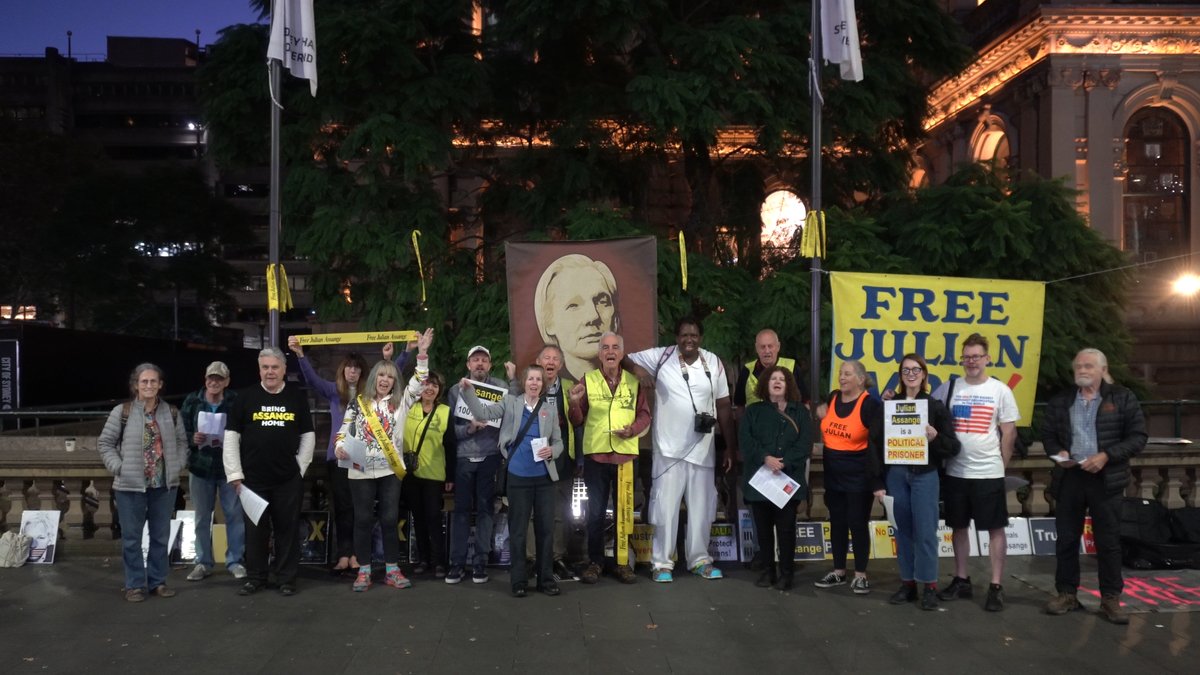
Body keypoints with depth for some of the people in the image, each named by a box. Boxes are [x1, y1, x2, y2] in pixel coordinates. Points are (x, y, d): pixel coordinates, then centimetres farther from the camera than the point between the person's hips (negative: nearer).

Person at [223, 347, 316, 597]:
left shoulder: (297, 397, 4)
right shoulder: (246, 397, 2)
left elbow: (308, 435, 8)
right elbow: (231, 436, 2)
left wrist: (300, 467, 1)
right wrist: (235, 474, -3)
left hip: (288, 479, 0)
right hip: (253, 478, 0)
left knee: (288, 529, 5)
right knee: (255, 530, 8)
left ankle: (286, 578, 16)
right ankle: (255, 578, 20)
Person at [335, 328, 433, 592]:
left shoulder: (400, 401, 7)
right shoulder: (358, 403, 5)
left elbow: (418, 383, -4)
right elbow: (344, 430, 6)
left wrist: (422, 354, -13)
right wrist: (340, 446, -15)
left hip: (390, 470, 1)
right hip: (361, 471, -1)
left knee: (390, 519, 4)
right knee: (363, 519, 3)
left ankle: (392, 570, 12)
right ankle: (363, 571, 11)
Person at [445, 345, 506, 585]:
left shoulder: (501, 387, 3)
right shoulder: (456, 390, 9)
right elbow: (451, 427, 2)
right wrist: (469, 428, -14)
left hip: (490, 456, -1)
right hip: (464, 457, 1)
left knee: (485, 509, 4)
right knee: (461, 509, 2)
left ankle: (480, 562, 10)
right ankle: (457, 562, 8)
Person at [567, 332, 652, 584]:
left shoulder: (634, 381, 7)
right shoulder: (588, 380, 2)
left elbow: (645, 414, 7)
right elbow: (578, 421, 2)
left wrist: (633, 429, -12)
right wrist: (575, 404, -18)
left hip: (626, 455, 1)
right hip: (595, 455, -1)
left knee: (624, 510, 8)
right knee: (596, 511, 6)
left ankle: (622, 561, 19)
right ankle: (595, 561, 16)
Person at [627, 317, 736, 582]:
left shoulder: (714, 363, 2)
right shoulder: (660, 357, -4)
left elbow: (724, 406, 6)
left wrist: (731, 446, 7)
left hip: (702, 449, 2)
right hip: (669, 449, -2)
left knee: (701, 508, 11)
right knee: (665, 507, 2)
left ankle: (699, 560, 25)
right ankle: (662, 563, 13)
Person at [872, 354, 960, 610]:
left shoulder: (935, 406, 1)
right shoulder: (890, 404, 5)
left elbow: (953, 447, 0)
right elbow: (877, 443, 2)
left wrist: (935, 437, -21)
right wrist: (878, 482, -2)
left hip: (924, 475, -2)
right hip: (895, 474, 2)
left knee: (925, 530, -2)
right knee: (903, 530, 8)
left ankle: (929, 586, 8)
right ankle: (907, 583, 18)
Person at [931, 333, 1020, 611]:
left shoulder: (1000, 390, -2)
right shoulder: (948, 388, 3)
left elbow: (1009, 432, 1)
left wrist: (1000, 464, 1)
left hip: (989, 473, -3)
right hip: (955, 471, 3)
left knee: (995, 528, 3)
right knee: (959, 526, 11)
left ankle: (996, 587, 11)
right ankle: (961, 580, 22)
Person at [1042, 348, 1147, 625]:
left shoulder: (1122, 397, 0)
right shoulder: (1060, 401, 9)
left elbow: (1138, 436, -4)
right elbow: (1047, 434, 15)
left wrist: (1106, 456, -15)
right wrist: (1058, 453, -5)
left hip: (1106, 479, -3)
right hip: (1069, 478, 3)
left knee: (1108, 541, 3)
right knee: (1066, 539, 7)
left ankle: (1110, 599, 14)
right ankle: (1066, 593, 19)